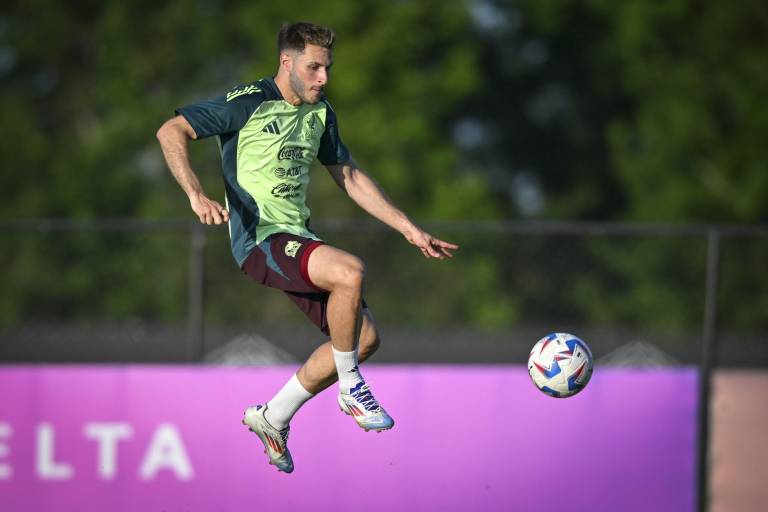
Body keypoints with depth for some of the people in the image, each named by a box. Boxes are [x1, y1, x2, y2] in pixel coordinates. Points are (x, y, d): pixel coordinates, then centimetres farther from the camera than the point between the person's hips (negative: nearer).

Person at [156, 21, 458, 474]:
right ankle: (350, 387, -13)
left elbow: (351, 178, 24)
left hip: (299, 239, 8)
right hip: (259, 238, -8)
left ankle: (273, 418, 15)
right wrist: (197, 195, -30)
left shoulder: (320, 114, 14)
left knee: (365, 338, 1)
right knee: (349, 271, -33)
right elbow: (172, 131, -15)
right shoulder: (249, 103, -9)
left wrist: (411, 231, 20)